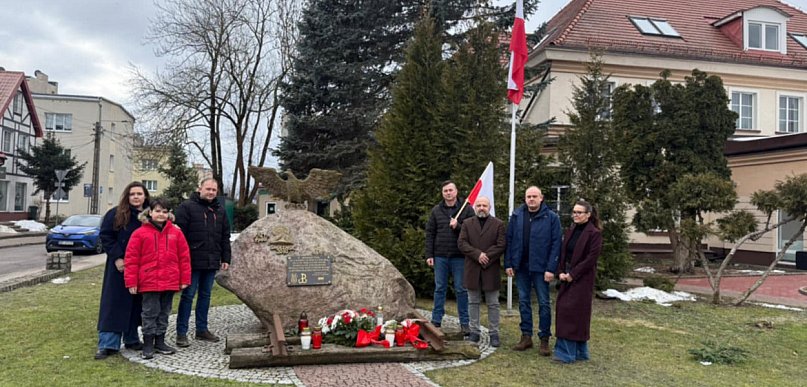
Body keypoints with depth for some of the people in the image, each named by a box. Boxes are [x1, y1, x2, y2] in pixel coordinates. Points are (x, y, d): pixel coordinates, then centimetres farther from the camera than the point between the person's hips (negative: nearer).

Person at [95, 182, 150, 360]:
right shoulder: (115, 214, -3)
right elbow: (105, 236, -4)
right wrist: (117, 257, -12)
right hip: (119, 266, -3)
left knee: (136, 304, 11)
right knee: (113, 304, -2)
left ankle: (131, 339, 23)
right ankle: (108, 344, 2)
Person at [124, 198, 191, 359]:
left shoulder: (175, 232, 4)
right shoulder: (140, 233, -3)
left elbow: (184, 257, 6)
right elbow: (131, 259, -3)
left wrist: (185, 279, 3)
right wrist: (131, 282, -6)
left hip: (170, 282, 3)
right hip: (149, 282, -3)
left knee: (164, 313, 14)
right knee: (150, 313, 3)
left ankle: (160, 342, 26)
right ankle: (148, 344, 15)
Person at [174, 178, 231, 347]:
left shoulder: (220, 211, 14)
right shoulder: (187, 207, -4)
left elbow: (225, 237, 17)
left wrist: (225, 259, 11)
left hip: (212, 263, 6)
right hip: (192, 261, -6)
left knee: (205, 295, 13)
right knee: (188, 295, 0)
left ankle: (202, 329, 23)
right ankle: (181, 332, 9)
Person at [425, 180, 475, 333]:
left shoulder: (466, 209, 0)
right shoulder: (436, 210, 7)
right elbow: (430, 233, 6)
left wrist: (458, 227, -18)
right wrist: (429, 255, 0)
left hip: (459, 256, -2)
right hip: (440, 256, 2)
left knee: (461, 290, 5)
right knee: (439, 288, 9)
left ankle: (464, 322, 14)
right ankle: (436, 321, 18)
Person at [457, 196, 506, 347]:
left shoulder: (498, 224, 3)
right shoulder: (467, 223, 8)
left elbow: (501, 246, -5)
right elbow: (461, 243, -2)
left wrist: (486, 256, -15)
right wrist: (478, 254, -14)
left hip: (491, 269, -2)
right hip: (472, 269, 2)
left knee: (493, 304, 5)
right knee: (473, 302, 9)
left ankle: (494, 333, 12)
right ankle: (474, 332, 18)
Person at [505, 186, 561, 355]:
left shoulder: (551, 218, -5)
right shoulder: (516, 216, 4)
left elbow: (556, 244, -7)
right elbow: (509, 241, 6)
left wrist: (551, 268, -13)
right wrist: (508, 264, 1)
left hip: (540, 267, -3)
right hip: (521, 267, 3)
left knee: (544, 303, 4)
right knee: (523, 302, 11)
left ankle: (544, 339, 15)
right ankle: (526, 336, 21)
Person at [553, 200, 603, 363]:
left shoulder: (594, 233, -10)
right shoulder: (570, 231, 11)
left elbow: (591, 258, -15)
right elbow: (563, 253, 12)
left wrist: (572, 274, -15)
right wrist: (561, 272, -1)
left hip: (582, 279, -7)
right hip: (567, 276, 7)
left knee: (574, 311, -7)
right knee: (563, 310, 7)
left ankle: (568, 352, 0)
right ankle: (578, 351, 19)